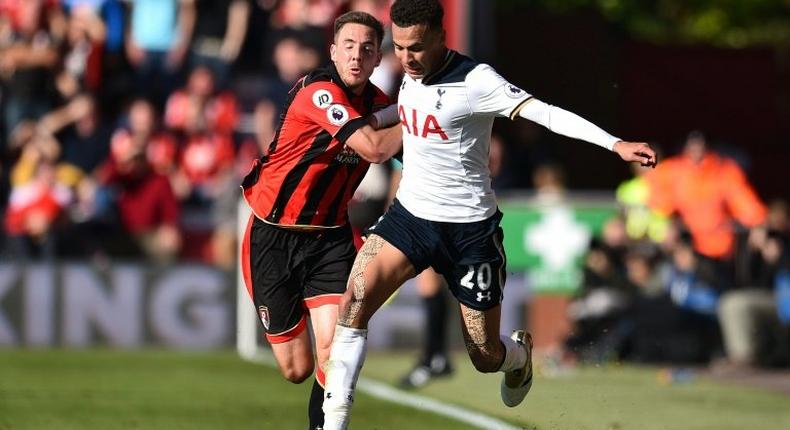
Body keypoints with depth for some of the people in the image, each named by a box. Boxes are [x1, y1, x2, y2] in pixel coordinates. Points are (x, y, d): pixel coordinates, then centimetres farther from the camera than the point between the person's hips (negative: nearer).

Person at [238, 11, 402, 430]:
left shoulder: (377, 102, 3)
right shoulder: (320, 92, -20)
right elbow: (374, 148, -29)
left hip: (330, 237, 5)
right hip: (273, 237, -5)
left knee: (333, 352, -19)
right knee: (296, 370, 5)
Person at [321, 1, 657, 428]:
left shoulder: (474, 81, -20)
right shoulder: (411, 76, 1)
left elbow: (545, 113, -28)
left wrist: (616, 144, -38)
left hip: (468, 229, -5)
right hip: (409, 214, 5)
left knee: (486, 357, 5)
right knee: (355, 301, -19)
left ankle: (519, 354, 44)